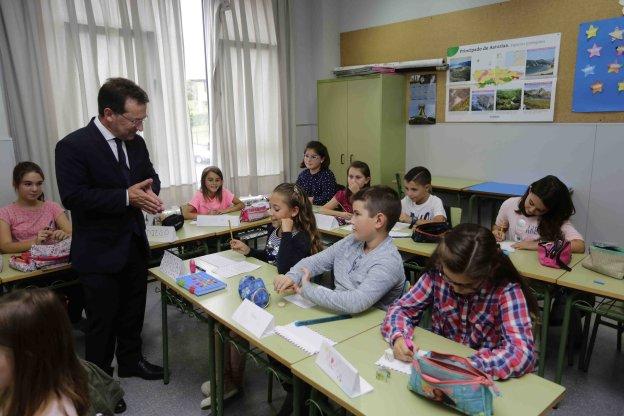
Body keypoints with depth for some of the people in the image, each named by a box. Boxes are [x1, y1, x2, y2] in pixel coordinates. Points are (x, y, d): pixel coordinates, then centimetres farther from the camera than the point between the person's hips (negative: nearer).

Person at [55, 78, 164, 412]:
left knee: (133, 310, 21)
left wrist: (149, 190, -9)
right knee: (102, 321, 9)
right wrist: (126, 197, -27)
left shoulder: (135, 143, 3)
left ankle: (130, 361, 41)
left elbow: (150, 176, 15)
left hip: (134, 245, 6)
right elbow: (72, 196, -22)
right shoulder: (73, 145, -17)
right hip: (99, 253, -6)